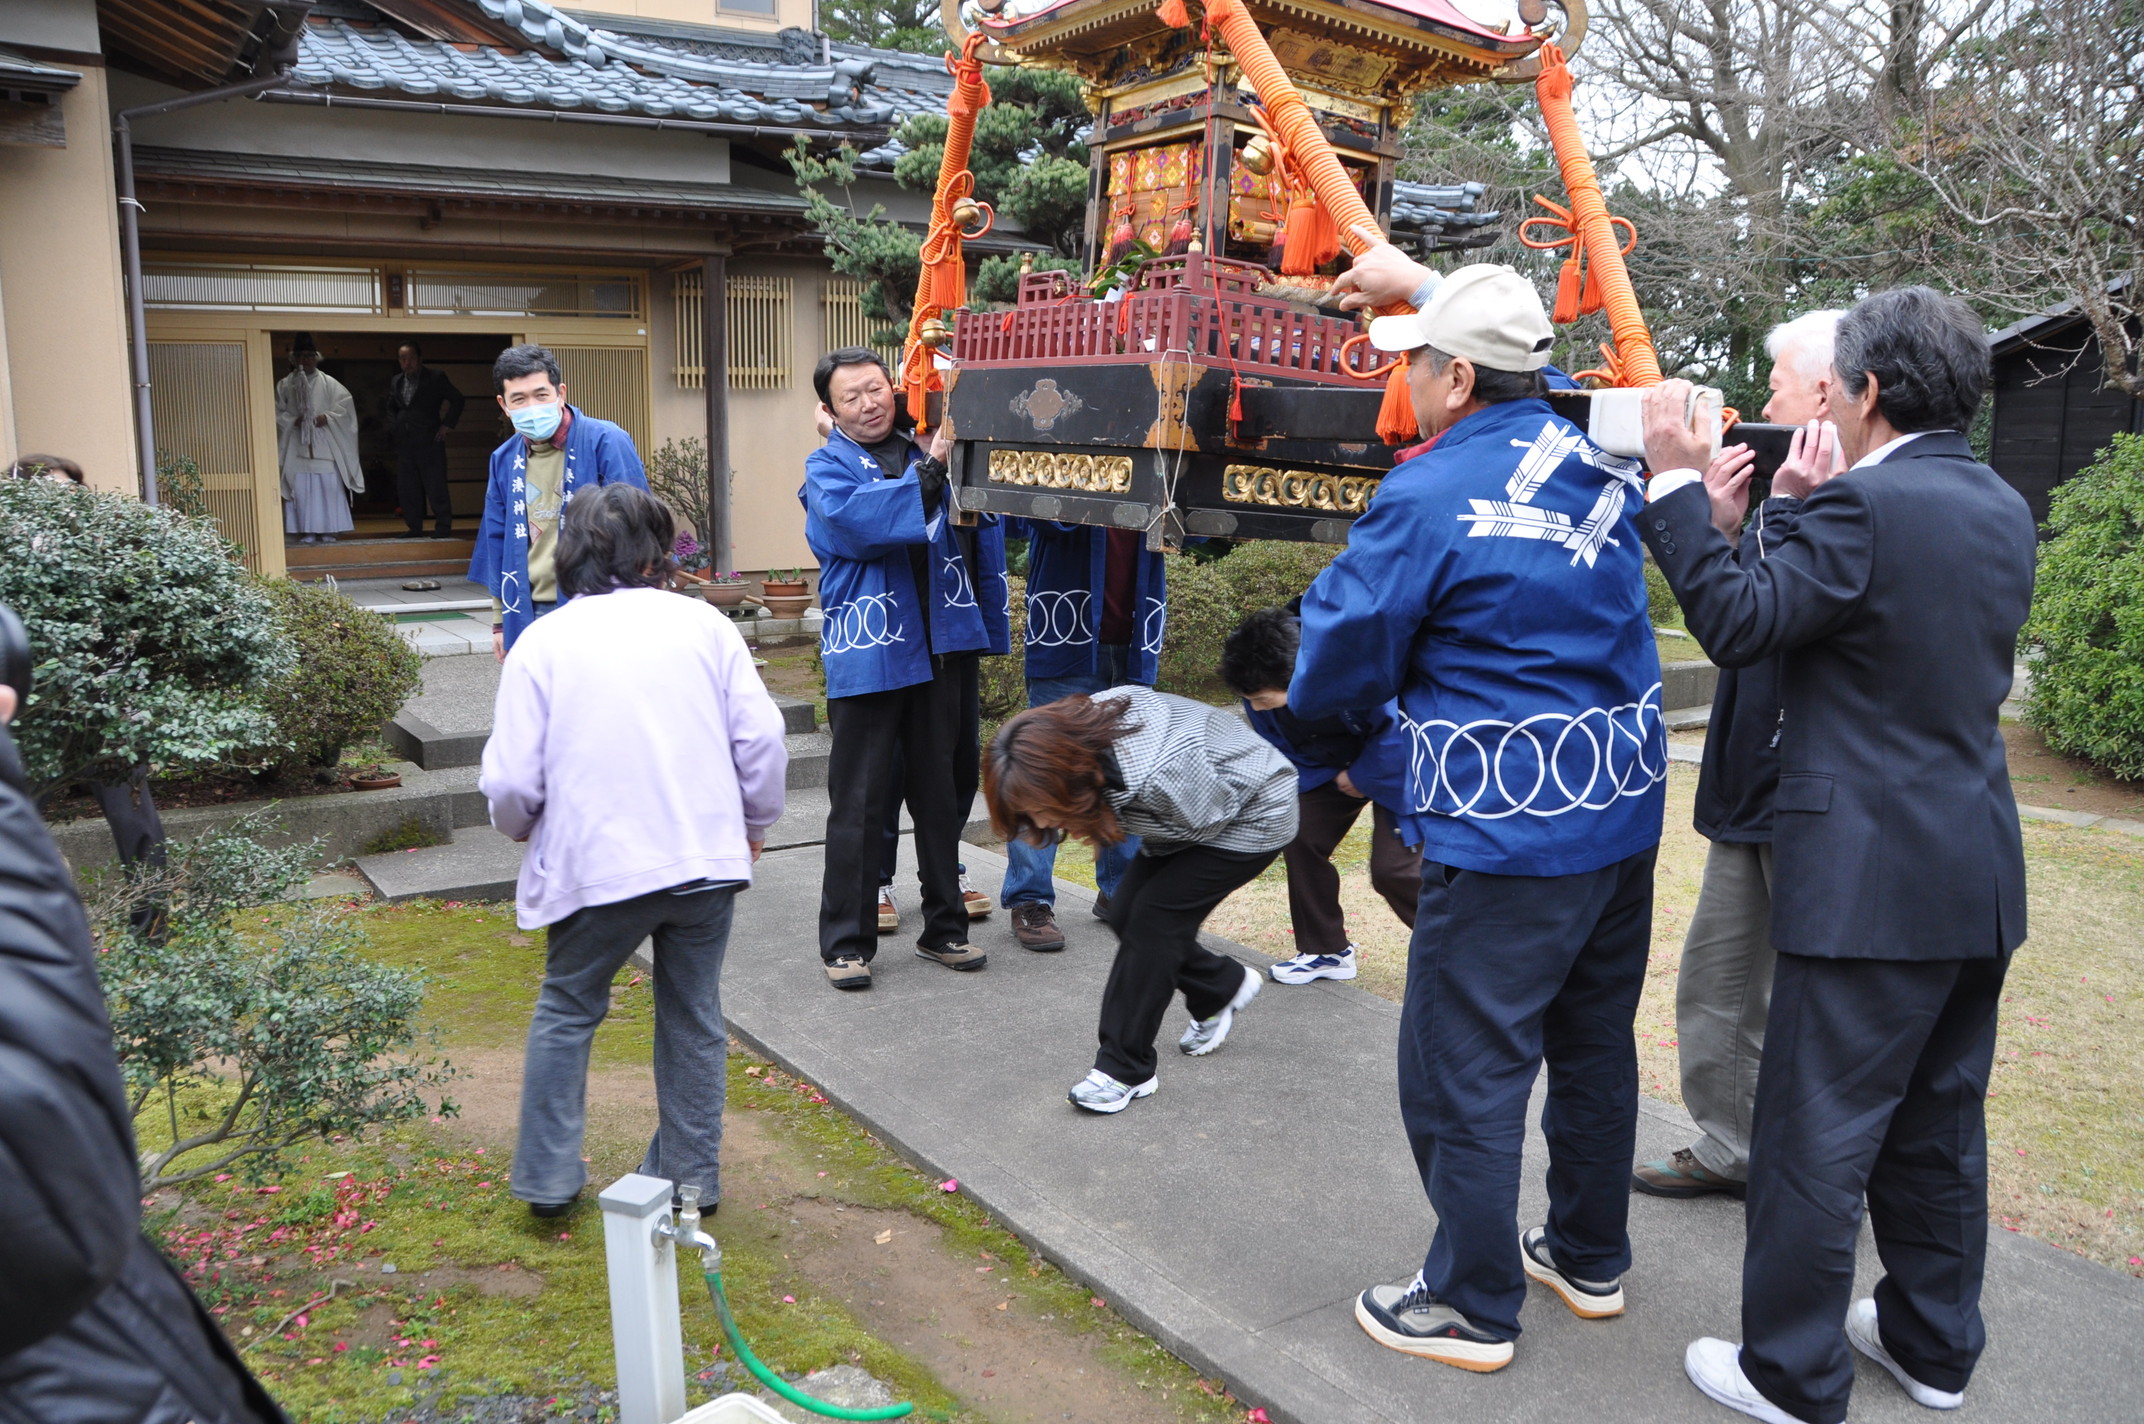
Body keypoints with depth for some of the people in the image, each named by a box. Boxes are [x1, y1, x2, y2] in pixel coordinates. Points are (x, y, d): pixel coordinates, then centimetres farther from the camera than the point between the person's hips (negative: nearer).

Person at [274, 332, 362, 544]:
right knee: (301, 489, -4)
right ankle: (306, 532, -1)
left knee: (329, 487, -4)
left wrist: (327, 418, -12)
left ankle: (328, 530, 3)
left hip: (325, 445, 0)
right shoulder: (284, 385, 9)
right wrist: (293, 421, -10)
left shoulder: (329, 383, 8)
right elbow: (277, 413, 7)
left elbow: (345, 404, 1)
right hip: (297, 446, 0)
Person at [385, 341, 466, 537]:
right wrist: (394, 426, 12)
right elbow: (390, 407, 28)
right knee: (407, 488, 5)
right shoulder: (395, 382, 15)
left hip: (430, 441, -5)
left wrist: (447, 425, -7)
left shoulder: (436, 378, -1)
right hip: (404, 443, 6)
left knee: (436, 487, -5)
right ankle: (414, 528, 12)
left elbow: (458, 400, -2)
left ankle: (443, 527, 1)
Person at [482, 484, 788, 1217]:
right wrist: (754, 823, 17)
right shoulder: (703, 624, 4)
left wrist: (525, 829, 19)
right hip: (706, 856, 1)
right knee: (693, 1016, 17)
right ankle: (690, 1173, 26)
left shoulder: (542, 642, 0)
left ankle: (548, 1175, 24)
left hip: (596, 865, -1)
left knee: (567, 1010, 20)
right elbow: (762, 738, 1)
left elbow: (511, 781, -4)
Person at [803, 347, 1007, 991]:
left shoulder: (938, 447, 12)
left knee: (944, 793, 12)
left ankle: (944, 927, 26)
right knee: (861, 802, 1)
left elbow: (983, 534, 14)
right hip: (869, 653, -3)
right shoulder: (828, 466, 4)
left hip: (944, 648, 4)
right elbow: (850, 518, -19)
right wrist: (928, 475, -23)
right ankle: (847, 943, 12)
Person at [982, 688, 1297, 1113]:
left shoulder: (1159, 777, -43)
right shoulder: (1082, 723, -22)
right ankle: (1222, 987, 28)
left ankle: (1125, 1070, -6)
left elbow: (1209, 822, -23)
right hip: (1196, 818, 8)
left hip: (1250, 816, -8)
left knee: (1154, 915, -17)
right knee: (1126, 912, 1)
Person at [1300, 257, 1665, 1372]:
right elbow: (1529, 375, 29)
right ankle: (1591, 1259, 37)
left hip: (1506, 838, -8)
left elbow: (1332, 675, -11)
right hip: (1624, 814, 9)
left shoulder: (1427, 500, -17)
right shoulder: (1595, 458, 5)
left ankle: (1475, 1307, 18)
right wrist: (1420, 283, 35)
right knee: (1595, 1042, 20)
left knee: (1462, 1071, 5)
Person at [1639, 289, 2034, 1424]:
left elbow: (1738, 624, -16)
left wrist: (1678, 480, -10)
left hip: (1870, 881, -9)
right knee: (1938, 1123, 21)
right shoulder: (2002, 509, 10)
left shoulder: (1865, 506, -17)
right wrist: (1772, 511, 16)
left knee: (1816, 1139, 3)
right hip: (1980, 874, 9)